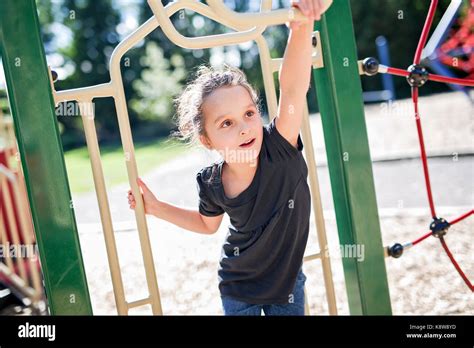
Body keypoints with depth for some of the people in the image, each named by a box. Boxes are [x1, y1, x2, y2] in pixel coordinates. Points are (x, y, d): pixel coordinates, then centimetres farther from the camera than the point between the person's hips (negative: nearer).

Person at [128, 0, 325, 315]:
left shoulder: (280, 149, -28)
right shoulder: (211, 184, -20)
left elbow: (292, 89, -44)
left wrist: (301, 28, -60)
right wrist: (156, 207, -5)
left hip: (289, 284, 0)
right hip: (239, 290, 1)